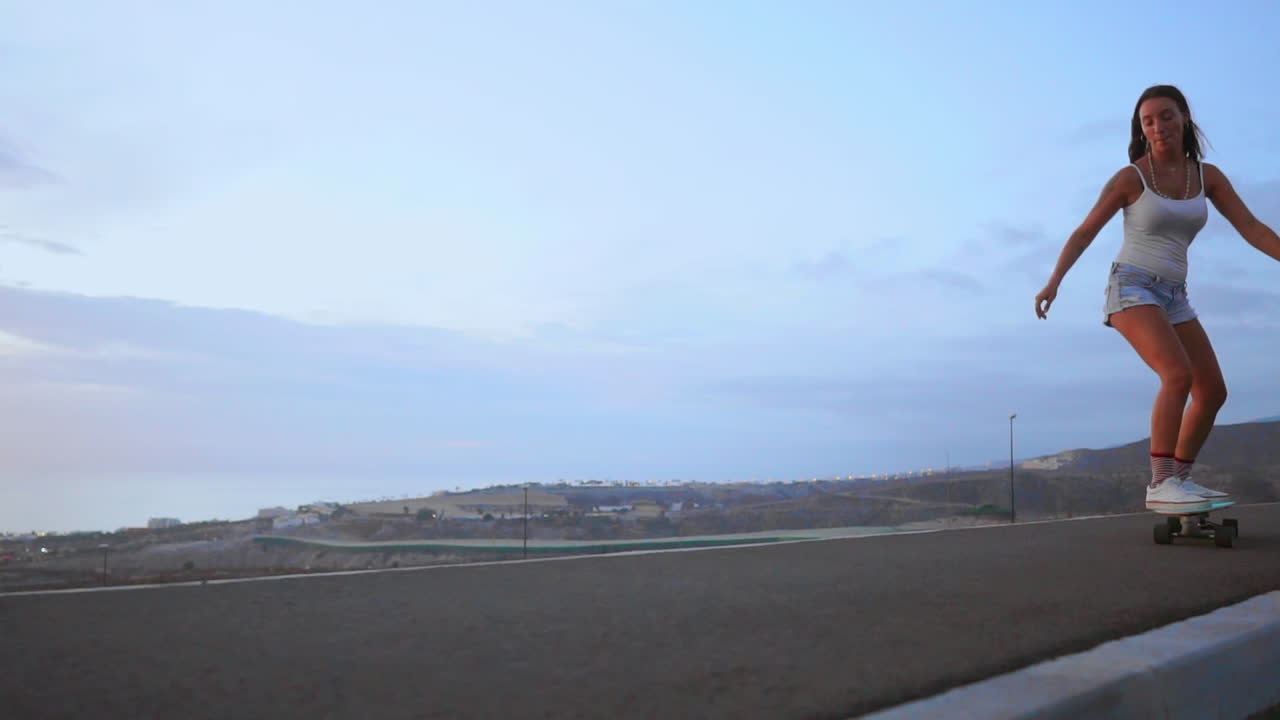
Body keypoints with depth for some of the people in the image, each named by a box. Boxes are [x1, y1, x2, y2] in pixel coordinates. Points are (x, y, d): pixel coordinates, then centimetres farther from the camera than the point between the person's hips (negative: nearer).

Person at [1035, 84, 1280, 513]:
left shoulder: (1208, 176, 6)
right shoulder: (1130, 177, -7)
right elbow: (1085, 232, -5)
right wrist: (1054, 282, -16)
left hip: (1172, 297, 7)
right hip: (1132, 289, -7)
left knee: (1213, 391, 5)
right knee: (1179, 375, -27)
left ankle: (1178, 479, 16)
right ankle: (1160, 485, -23)